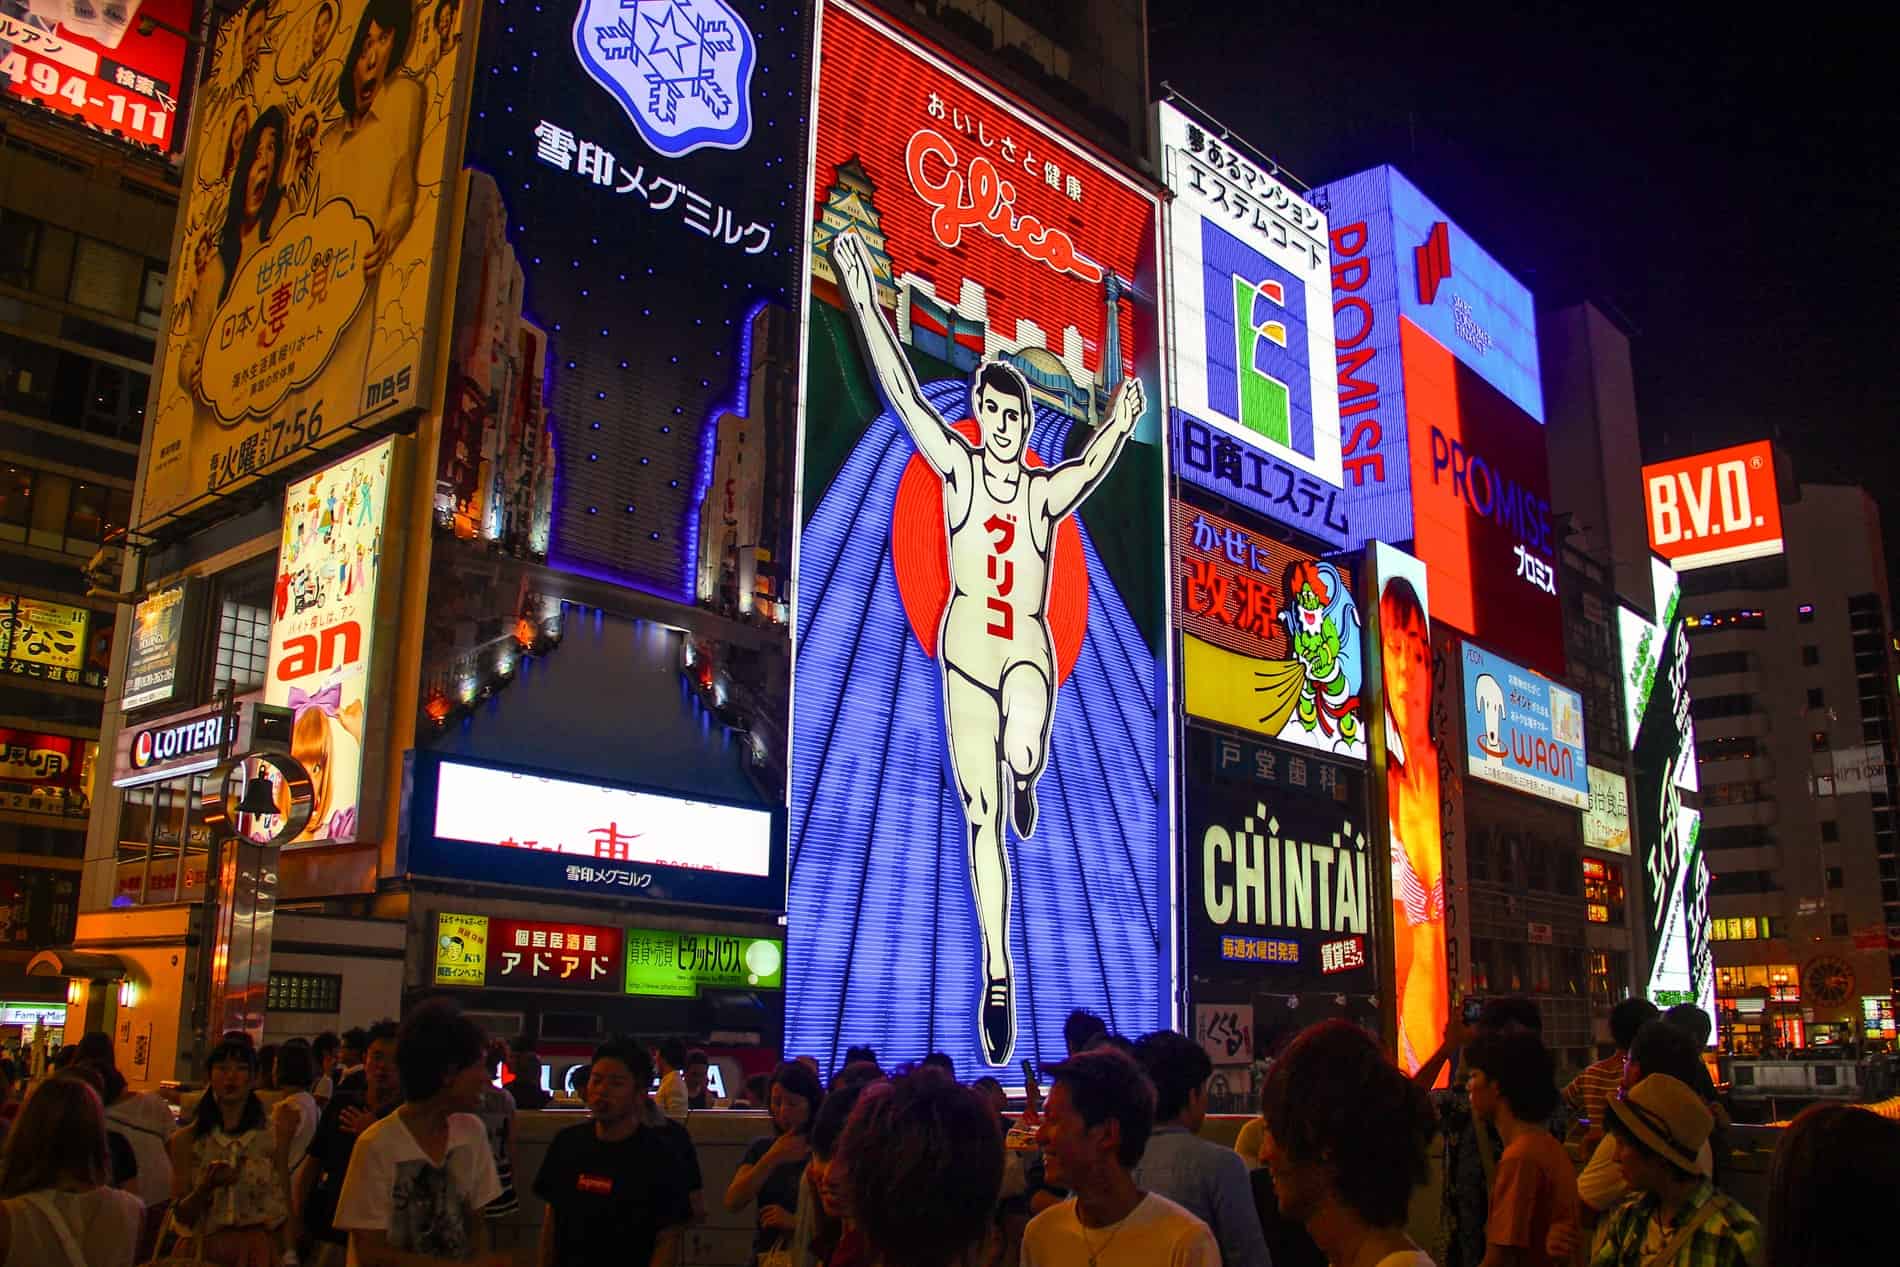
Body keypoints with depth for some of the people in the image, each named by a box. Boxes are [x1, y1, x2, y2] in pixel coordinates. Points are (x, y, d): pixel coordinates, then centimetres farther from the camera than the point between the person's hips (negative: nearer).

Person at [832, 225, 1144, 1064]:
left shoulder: (1046, 491, 6)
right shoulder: (958, 468, 2)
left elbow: (1092, 468, -9)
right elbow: (904, 394, -4)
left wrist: (1118, 428, -25)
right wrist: (864, 301, -10)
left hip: (1028, 652, 0)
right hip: (966, 652, 1)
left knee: (1023, 754, -33)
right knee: (981, 819, 3)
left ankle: (1026, 778, 7)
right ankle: (998, 976, 12)